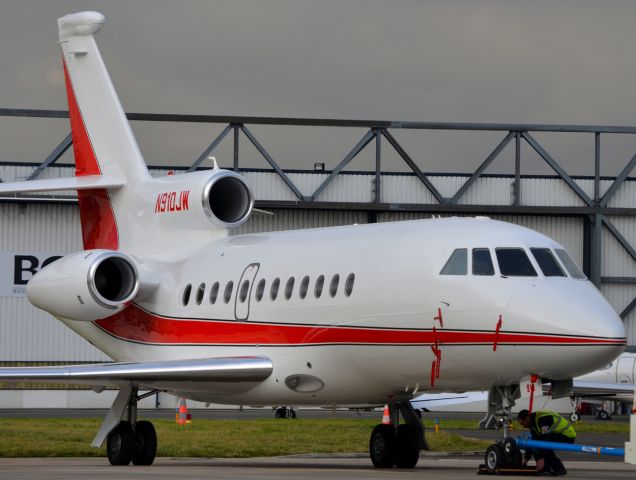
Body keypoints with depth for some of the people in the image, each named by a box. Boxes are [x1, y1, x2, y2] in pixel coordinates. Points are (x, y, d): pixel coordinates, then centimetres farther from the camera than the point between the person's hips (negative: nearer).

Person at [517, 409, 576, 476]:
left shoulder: (542, 419, -23)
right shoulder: (534, 421, 7)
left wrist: (541, 458, -32)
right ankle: (546, 468, 2)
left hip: (568, 436, -10)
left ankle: (559, 469, -20)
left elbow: (546, 439, -30)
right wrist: (526, 459, 8)